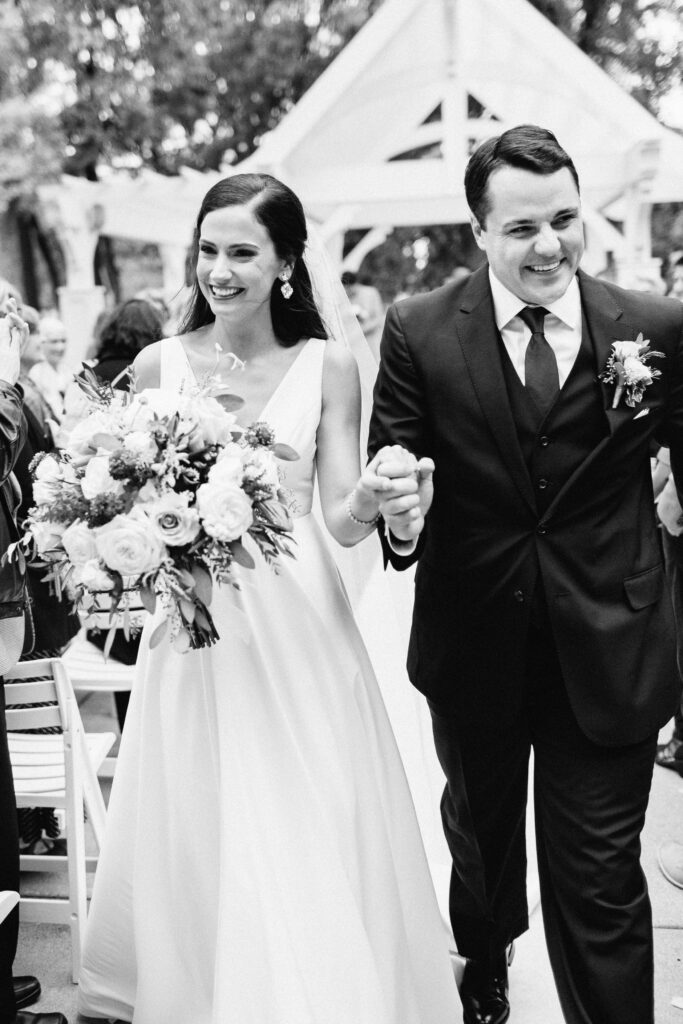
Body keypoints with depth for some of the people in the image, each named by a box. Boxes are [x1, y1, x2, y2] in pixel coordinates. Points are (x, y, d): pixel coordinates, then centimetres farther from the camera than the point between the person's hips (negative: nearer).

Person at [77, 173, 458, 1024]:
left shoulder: (327, 366, -1)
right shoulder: (159, 365, 1)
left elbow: (343, 522, -2)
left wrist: (369, 497, -24)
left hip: (296, 625, -1)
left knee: (308, 843, 5)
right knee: (194, 842, 9)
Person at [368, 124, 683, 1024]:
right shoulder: (419, 332, -9)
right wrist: (399, 518, -30)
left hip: (609, 653, -2)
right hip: (471, 645, 2)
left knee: (599, 879, 4)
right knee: (480, 837, 27)